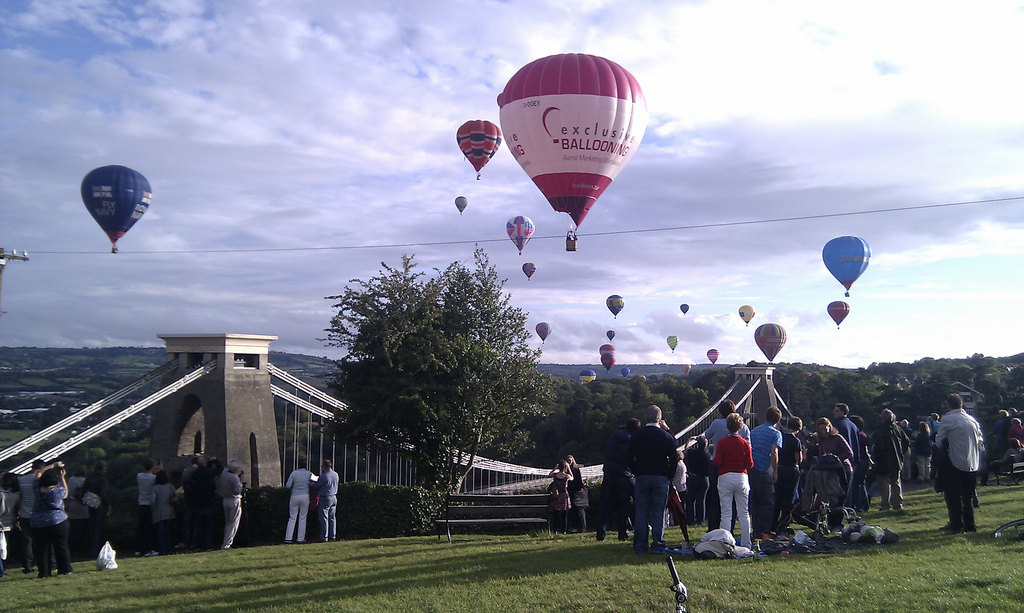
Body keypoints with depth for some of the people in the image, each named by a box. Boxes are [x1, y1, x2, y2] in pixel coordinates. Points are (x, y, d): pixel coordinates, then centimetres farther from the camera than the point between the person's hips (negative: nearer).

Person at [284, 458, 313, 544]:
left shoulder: (294, 473, -4)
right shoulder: (309, 474, -1)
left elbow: (287, 486, -6)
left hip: (294, 496, 0)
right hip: (305, 496, 0)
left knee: (292, 518, 6)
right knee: (302, 518, 7)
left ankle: (288, 538, 2)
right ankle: (300, 538, 7)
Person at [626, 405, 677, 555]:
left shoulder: (636, 435, 1)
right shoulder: (666, 436, -3)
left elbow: (630, 457, 4)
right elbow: (674, 458, -2)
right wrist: (669, 475, 9)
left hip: (641, 477, 1)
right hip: (661, 478, -1)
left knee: (641, 512, 5)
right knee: (658, 513, 2)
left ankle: (640, 546, 5)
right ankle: (657, 545, 2)